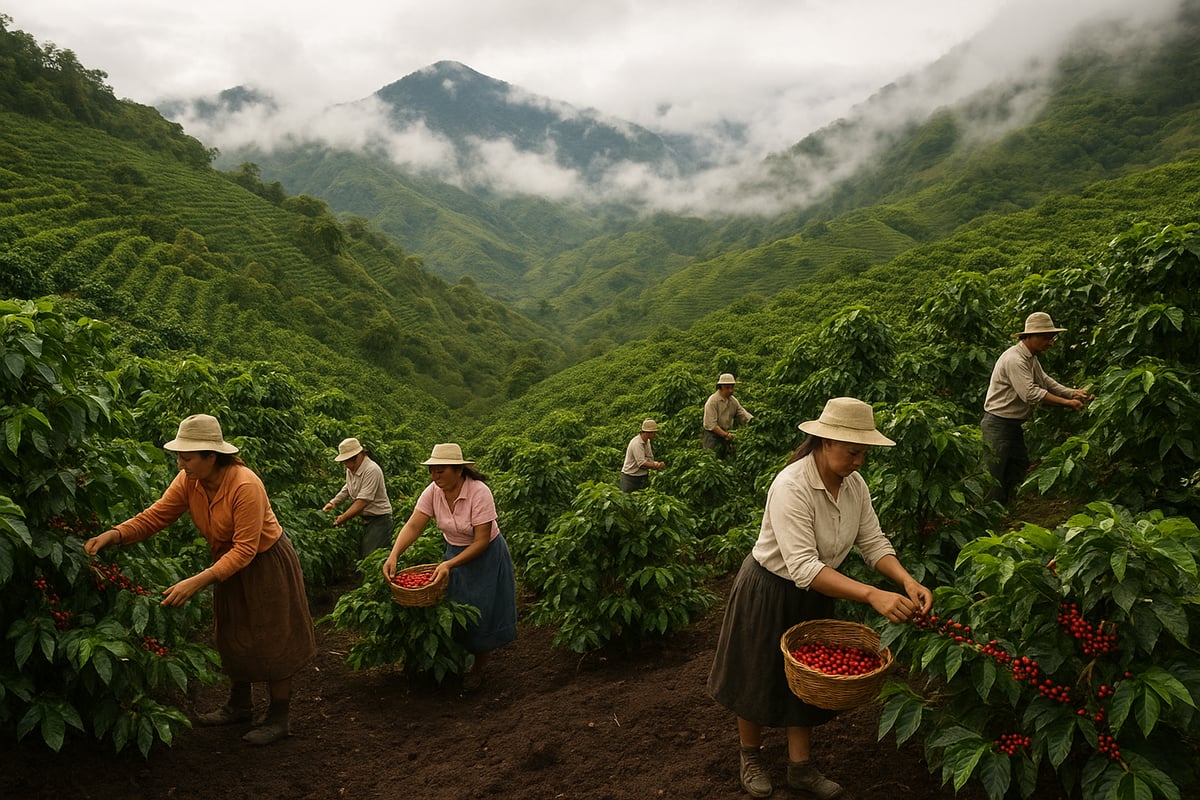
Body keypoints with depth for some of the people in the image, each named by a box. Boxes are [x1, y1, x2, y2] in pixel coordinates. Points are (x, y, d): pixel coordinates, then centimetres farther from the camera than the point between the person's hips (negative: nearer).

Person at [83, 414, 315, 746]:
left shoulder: (245, 485, -34)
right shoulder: (188, 481, -12)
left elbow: (245, 549, -34)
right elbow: (155, 515, -13)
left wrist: (196, 582, -39)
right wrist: (112, 535, -30)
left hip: (266, 565, -8)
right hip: (229, 563, 8)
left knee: (270, 642, 2)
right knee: (234, 636, 19)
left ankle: (278, 719, 17)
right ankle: (239, 706, 37)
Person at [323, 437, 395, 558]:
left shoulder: (371, 470, -22)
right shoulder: (350, 469, 7)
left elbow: (362, 501, -26)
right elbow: (347, 489, 24)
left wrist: (343, 518, -22)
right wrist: (333, 503, 7)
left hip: (379, 520, -9)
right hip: (364, 519, 9)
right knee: (360, 554, 9)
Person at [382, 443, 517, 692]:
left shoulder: (479, 493, -29)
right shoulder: (433, 492, -14)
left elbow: (482, 541, -27)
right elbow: (413, 525, -18)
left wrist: (450, 564, -35)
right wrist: (394, 555, -33)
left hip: (485, 557, -5)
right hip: (453, 552, 5)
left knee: (481, 613, 2)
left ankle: (478, 668, 24)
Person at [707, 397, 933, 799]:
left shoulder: (854, 484, -11)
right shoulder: (791, 487, -34)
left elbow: (874, 543, -9)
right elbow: (803, 567, -39)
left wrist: (907, 581, -28)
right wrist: (872, 595, -46)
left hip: (814, 597, 6)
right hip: (768, 593, -6)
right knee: (758, 679, 14)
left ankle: (801, 766, 34)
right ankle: (751, 755, 38)